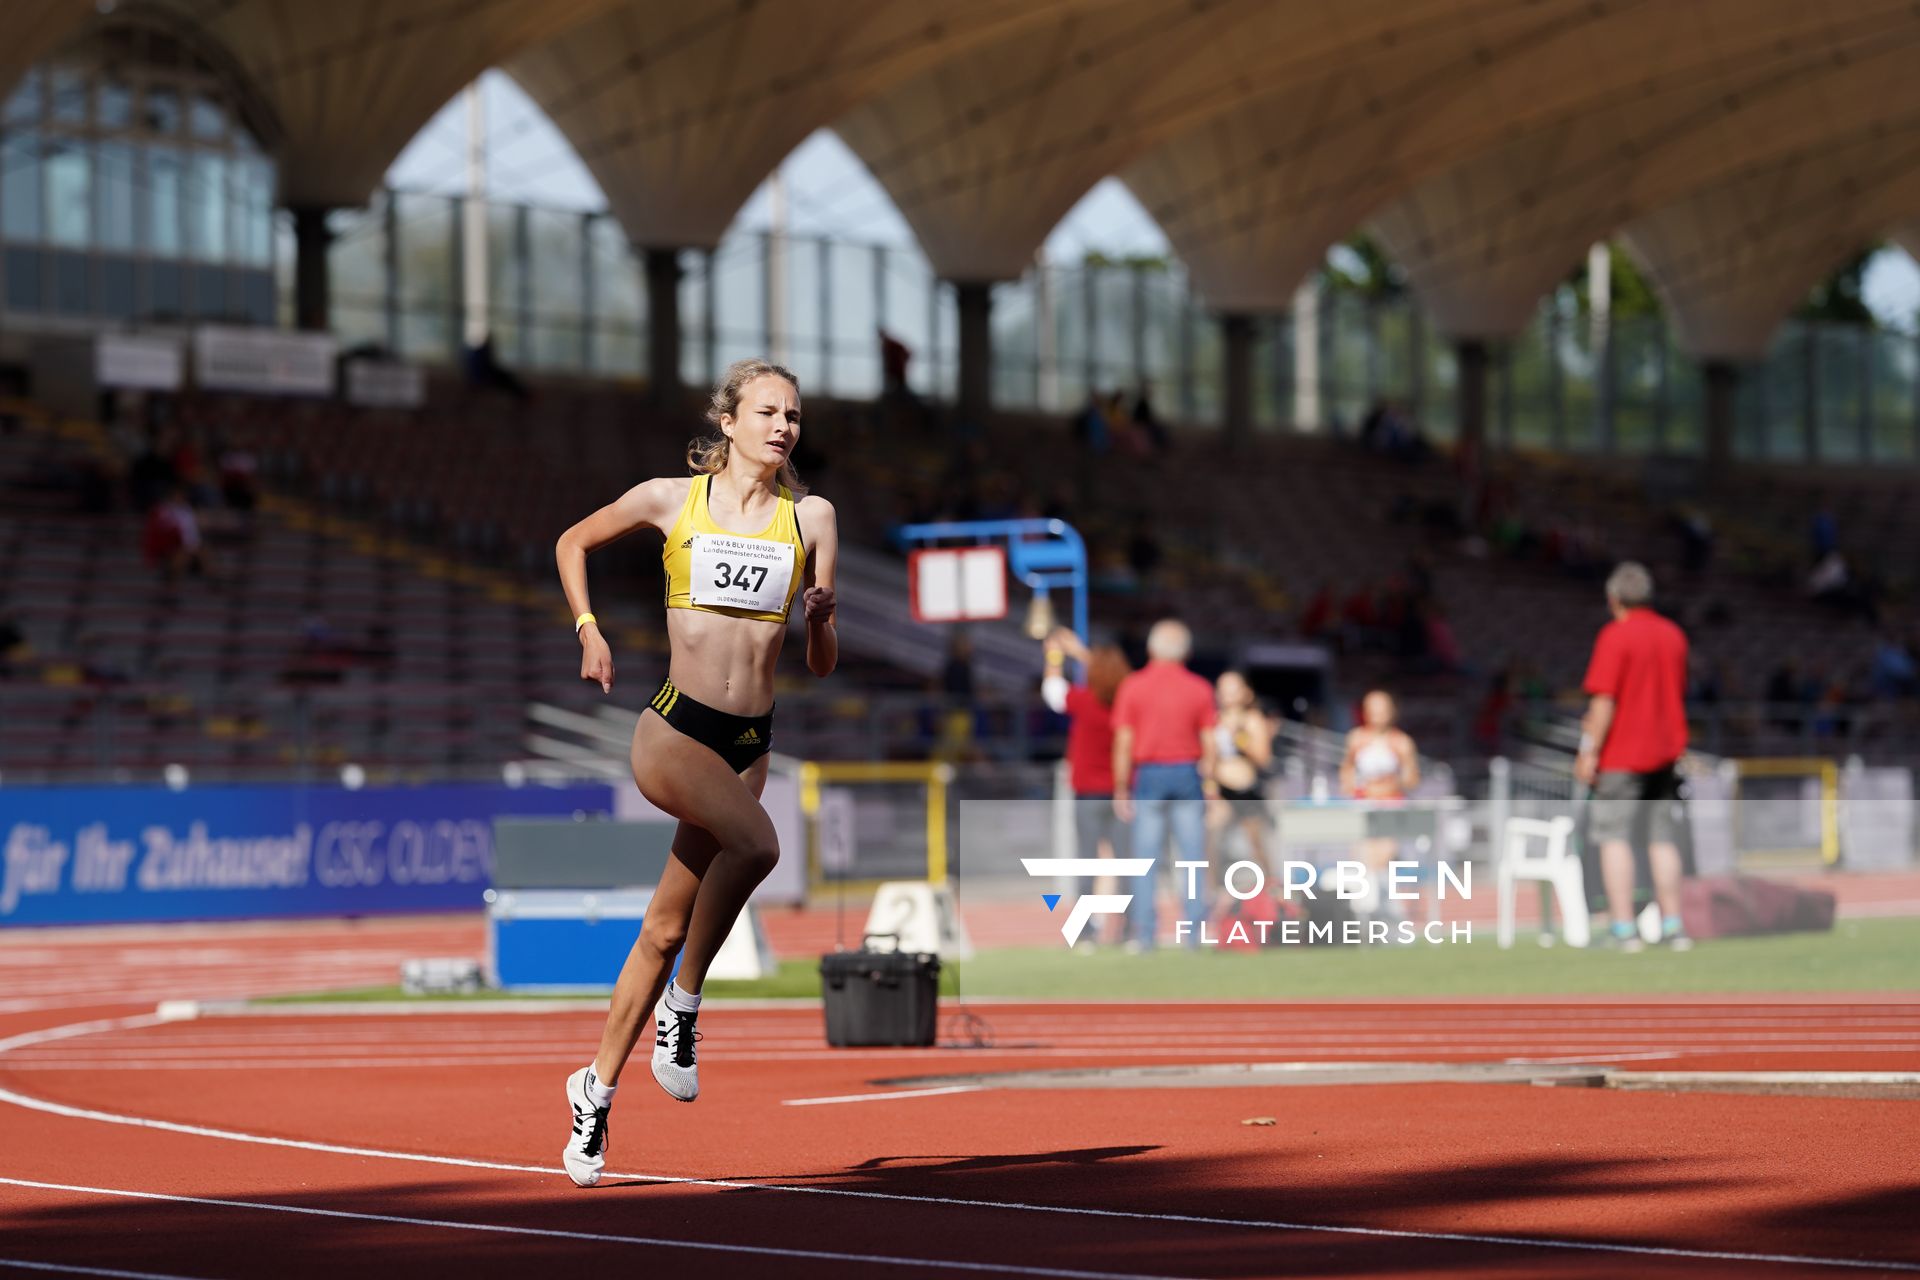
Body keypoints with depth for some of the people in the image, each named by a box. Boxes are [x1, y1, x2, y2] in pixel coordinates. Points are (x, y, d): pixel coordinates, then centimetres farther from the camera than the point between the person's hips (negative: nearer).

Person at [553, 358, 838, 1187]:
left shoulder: (811, 518, 7)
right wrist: (588, 630, 6)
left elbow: (821, 666, 9)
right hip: (674, 730, -4)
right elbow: (573, 544, 19)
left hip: (750, 742, 4)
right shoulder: (671, 498, 2)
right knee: (756, 841, -33)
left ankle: (596, 1090, 22)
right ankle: (684, 1002, -15)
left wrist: (820, 620, -12)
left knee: (665, 929, 8)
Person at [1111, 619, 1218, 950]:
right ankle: (1196, 931, 1)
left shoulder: (1132, 687, -2)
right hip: (1187, 774, 0)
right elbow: (1209, 742, 1)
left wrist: (1121, 789, 2)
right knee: (1193, 857, 4)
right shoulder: (1200, 688, 0)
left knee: (1146, 858, 3)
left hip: (1148, 775, 0)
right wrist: (1210, 783, 10)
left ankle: (1143, 933, 0)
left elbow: (1123, 743, -3)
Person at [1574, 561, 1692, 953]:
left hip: (1621, 755, -6)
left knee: (1614, 837, -3)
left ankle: (1623, 929, -10)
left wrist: (1590, 751, -13)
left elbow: (1605, 701, -17)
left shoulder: (1615, 636, -12)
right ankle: (1672, 925, 10)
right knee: (1663, 839, 11)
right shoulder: (1674, 636, 9)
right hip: (1666, 751, 6)